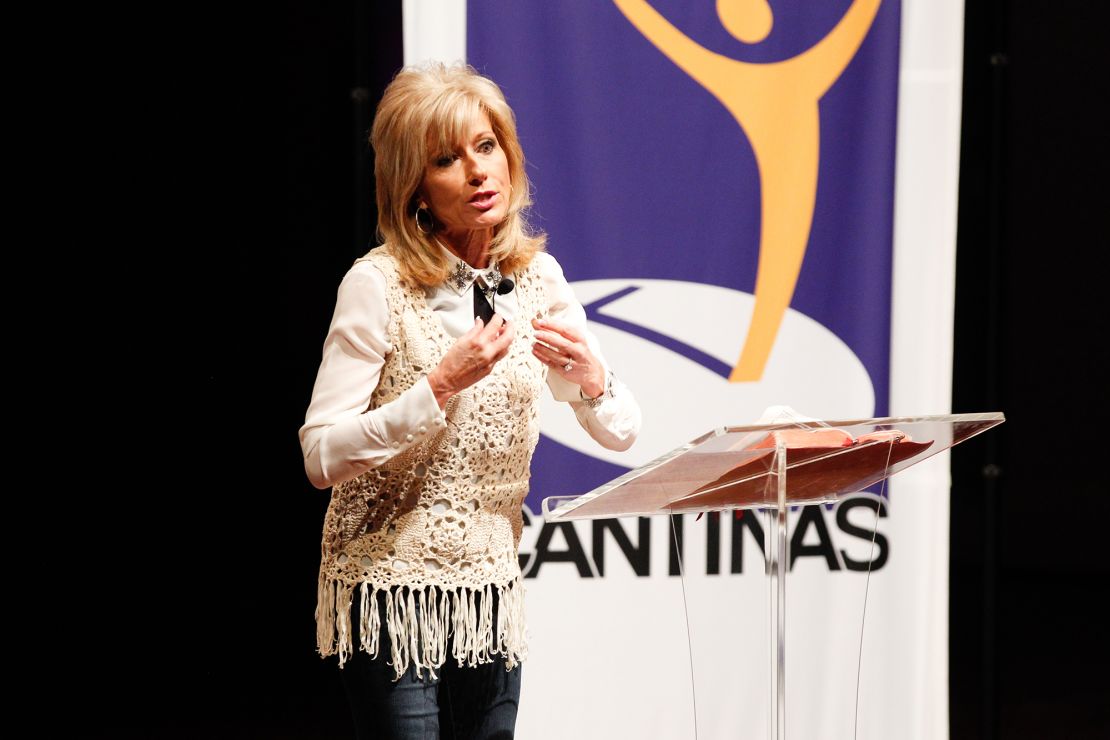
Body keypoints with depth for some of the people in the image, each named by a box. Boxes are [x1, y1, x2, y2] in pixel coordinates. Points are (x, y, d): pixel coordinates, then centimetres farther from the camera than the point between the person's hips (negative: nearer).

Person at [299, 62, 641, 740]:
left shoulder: (537, 277, 3)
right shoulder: (379, 285, -13)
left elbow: (621, 433, 7)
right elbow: (322, 458, -17)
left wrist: (588, 372, -14)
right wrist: (441, 385, -25)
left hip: (491, 588, 5)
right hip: (393, 583, -5)